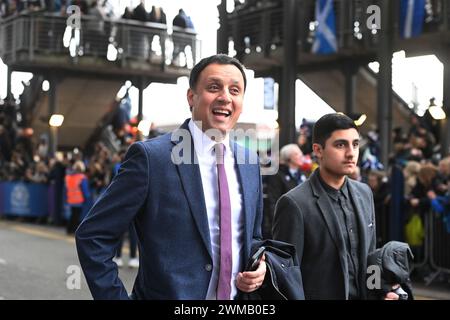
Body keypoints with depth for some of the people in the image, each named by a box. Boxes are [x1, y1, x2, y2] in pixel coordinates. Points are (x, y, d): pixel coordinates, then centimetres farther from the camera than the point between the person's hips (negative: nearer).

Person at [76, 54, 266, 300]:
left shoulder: (250, 164, 3)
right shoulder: (151, 157, -16)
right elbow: (92, 236, -14)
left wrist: (260, 268, -4)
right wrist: (116, 296, -16)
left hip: (239, 297, 5)